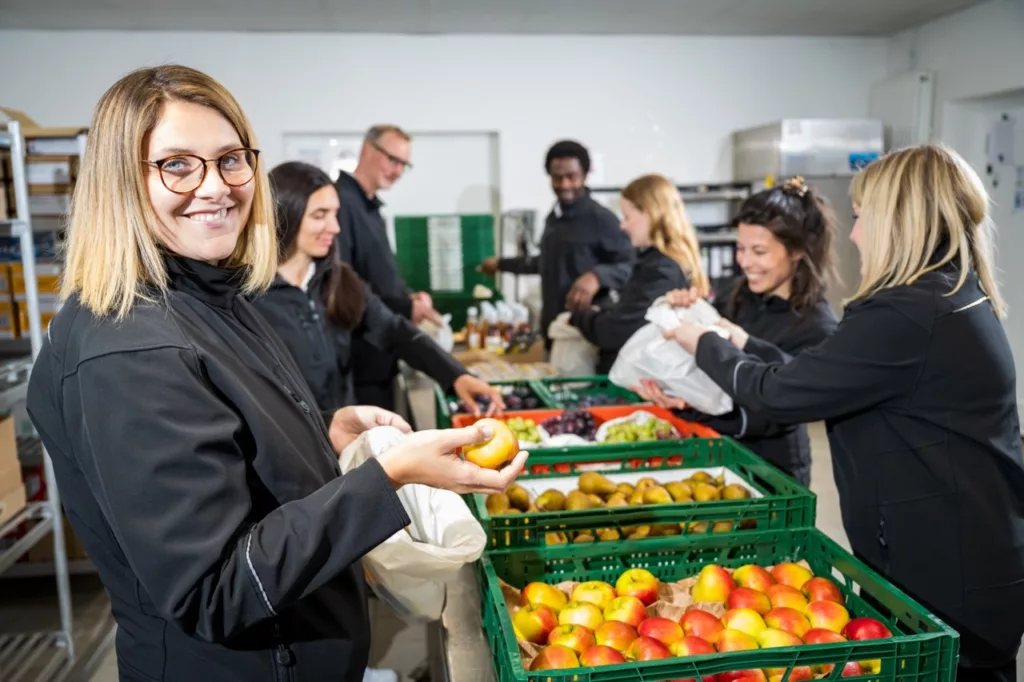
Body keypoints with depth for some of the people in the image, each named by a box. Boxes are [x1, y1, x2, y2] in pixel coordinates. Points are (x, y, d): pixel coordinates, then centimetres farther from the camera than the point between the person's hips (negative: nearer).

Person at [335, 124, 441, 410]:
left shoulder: (371, 207, 15)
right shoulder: (340, 202, -17)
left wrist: (409, 297, 1)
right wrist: (404, 308, -18)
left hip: (379, 355, 10)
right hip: (359, 360, -10)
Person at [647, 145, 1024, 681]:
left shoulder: (906, 316, -26)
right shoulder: (958, 297, 6)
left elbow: (779, 394, -19)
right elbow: (819, 376, 10)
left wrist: (705, 344, -3)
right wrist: (740, 346, 12)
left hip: (947, 577, -9)